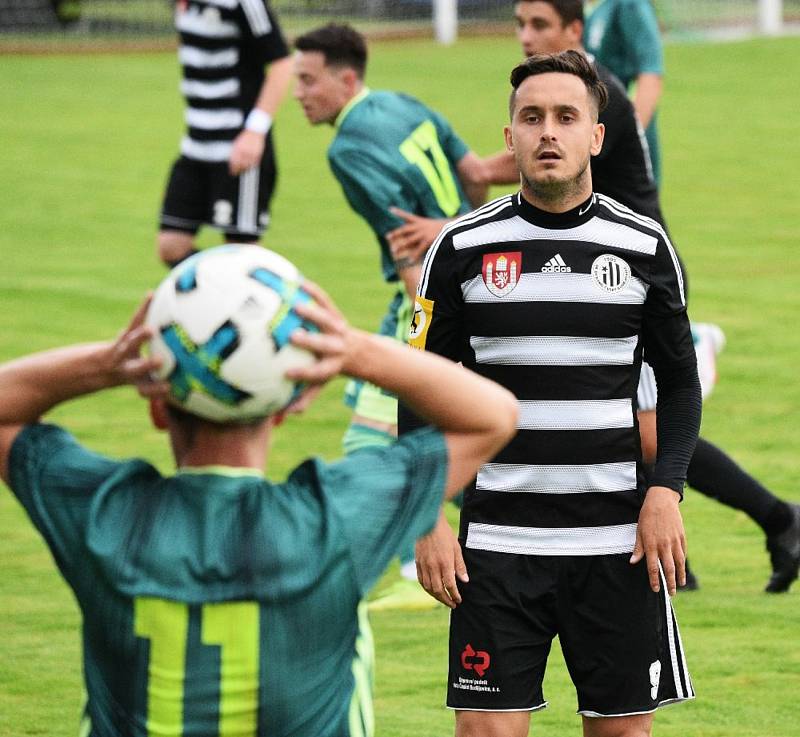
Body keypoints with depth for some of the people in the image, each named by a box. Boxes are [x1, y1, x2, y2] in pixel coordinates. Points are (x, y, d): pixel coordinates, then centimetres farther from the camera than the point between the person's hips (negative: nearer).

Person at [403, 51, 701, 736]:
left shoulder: (645, 244, 4)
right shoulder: (462, 247, 2)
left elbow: (679, 383, 11)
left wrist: (665, 492, -4)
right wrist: (428, 522, -3)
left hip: (619, 539, 1)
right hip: (497, 543, -1)